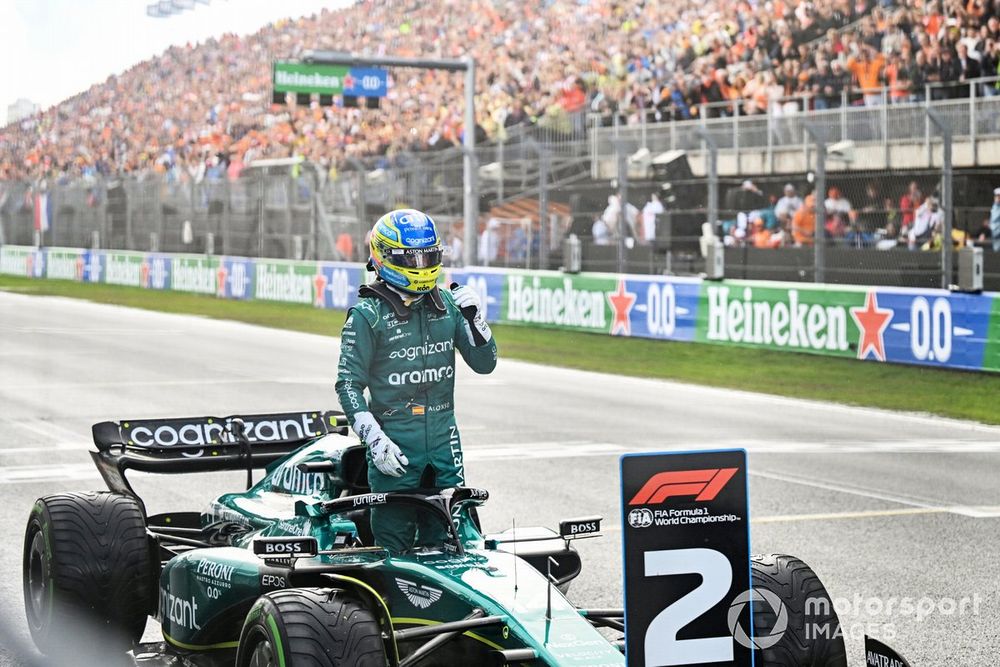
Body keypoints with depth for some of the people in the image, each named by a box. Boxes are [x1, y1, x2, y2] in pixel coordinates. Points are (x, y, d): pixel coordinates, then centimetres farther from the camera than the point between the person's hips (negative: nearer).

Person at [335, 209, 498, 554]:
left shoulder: (446, 303, 8)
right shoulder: (367, 315, -6)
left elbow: (484, 363, 11)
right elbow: (349, 385, -5)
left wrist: (474, 318, -5)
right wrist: (374, 439, -13)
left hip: (444, 441, 5)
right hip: (396, 445, -4)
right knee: (394, 545, -2)